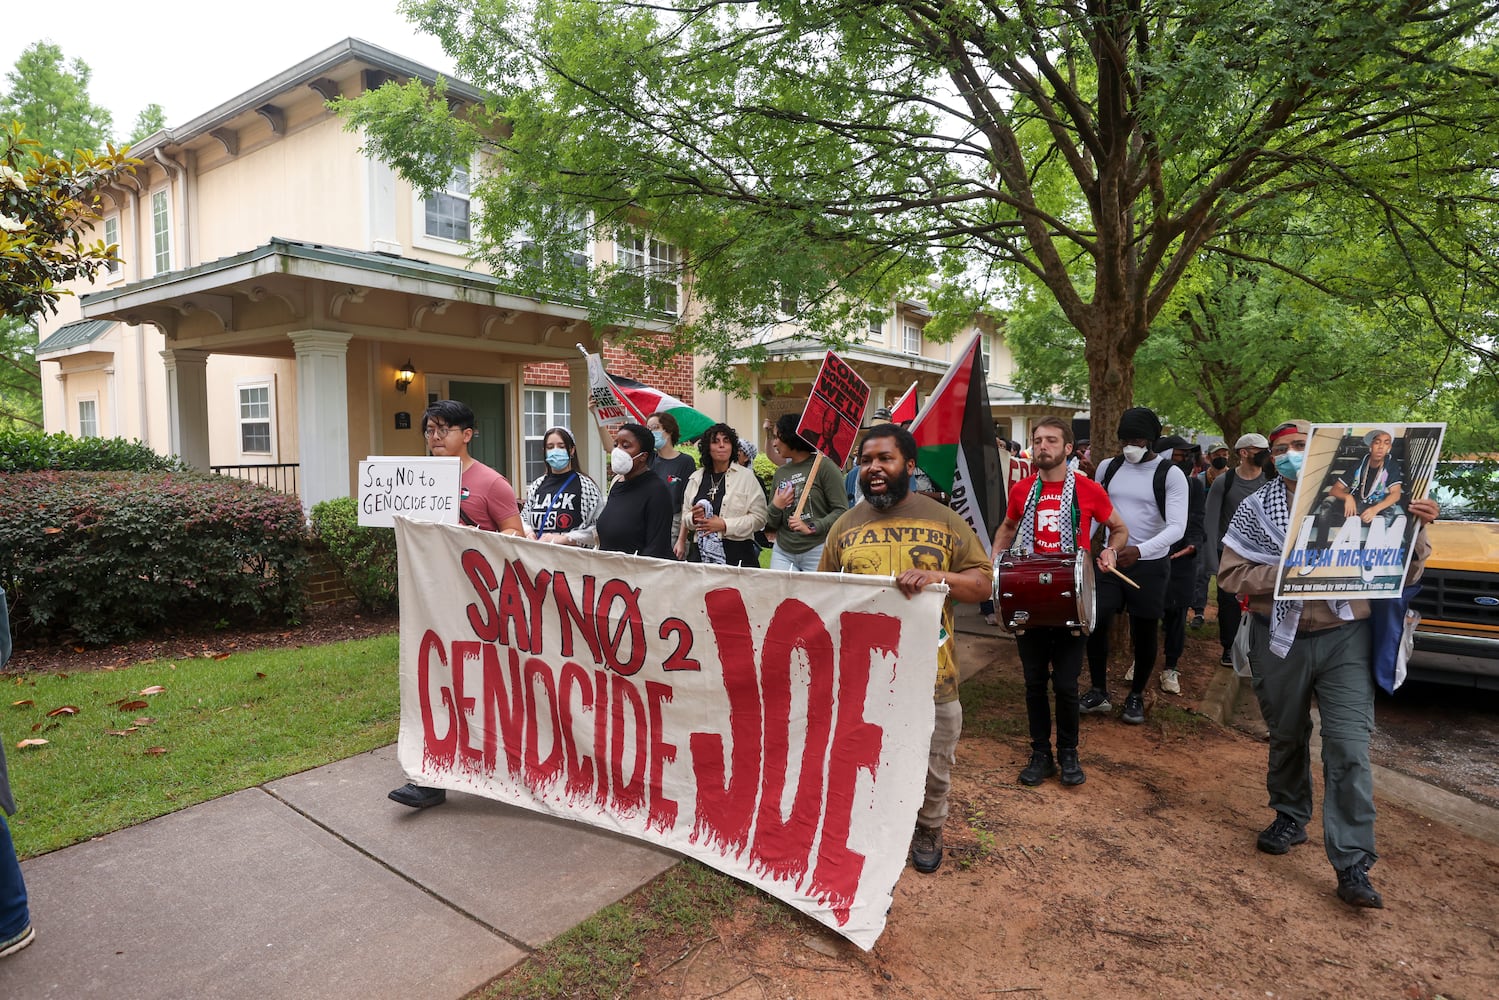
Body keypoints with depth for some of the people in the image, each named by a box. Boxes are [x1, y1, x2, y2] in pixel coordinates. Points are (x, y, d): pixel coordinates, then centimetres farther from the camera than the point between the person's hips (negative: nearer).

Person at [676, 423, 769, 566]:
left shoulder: (747, 476, 0)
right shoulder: (696, 478, 12)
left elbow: (759, 517, -8)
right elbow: (685, 517, 16)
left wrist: (724, 525, -15)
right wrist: (694, 518, -7)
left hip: (736, 554, -3)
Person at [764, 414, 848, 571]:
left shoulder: (823, 466, -5)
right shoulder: (780, 472, 12)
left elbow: (841, 510, -10)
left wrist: (812, 527, -18)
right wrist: (775, 507, -4)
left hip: (817, 551, -5)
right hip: (783, 553, 5)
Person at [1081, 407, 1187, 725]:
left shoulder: (1170, 475, -10)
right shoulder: (1108, 467, 3)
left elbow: (1177, 526, -18)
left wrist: (1140, 550, -33)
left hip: (1150, 564, -3)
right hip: (1110, 559, 3)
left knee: (1144, 633, 8)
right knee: (1095, 622, -3)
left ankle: (1136, 696, 26)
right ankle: (1099, 691, 15)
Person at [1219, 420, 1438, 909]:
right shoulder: (1256, 509, 2)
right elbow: (1230, 573, -4)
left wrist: (1416, 529, -14)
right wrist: (1284, 573, -17)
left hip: (1344, 639, -1)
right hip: (1280, 641, 1)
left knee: (1349, 749, -7)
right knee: (1286, 738, 16)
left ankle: (1353, 865, 0)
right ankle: (1290, 818, 38)